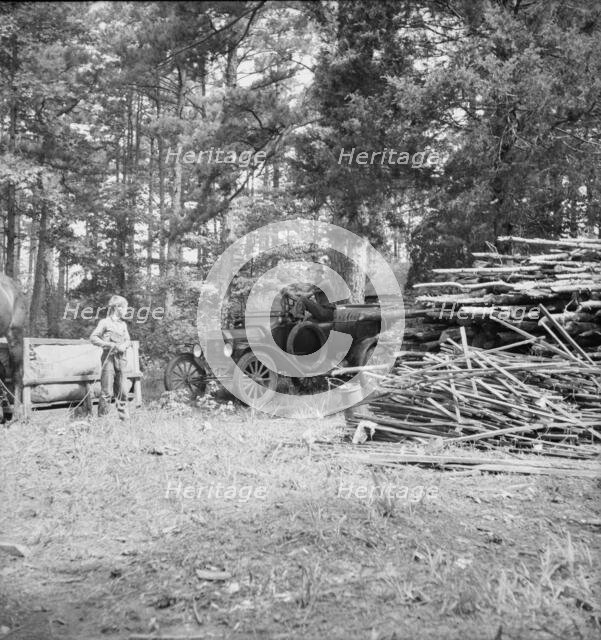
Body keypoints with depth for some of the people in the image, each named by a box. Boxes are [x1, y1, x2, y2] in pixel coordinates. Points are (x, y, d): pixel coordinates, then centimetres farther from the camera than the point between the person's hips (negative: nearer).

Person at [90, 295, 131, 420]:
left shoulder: (123, 324, 14)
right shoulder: (105, 322, -3)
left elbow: (128, 340, 20)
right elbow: (93, 338, -9)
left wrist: (125, 345, -3)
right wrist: (109, 345, -16)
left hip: (121, 359, 6)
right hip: (109, 358, -6)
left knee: (122, 391, 7)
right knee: (107, 391, -6)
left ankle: (124, 417, 14)